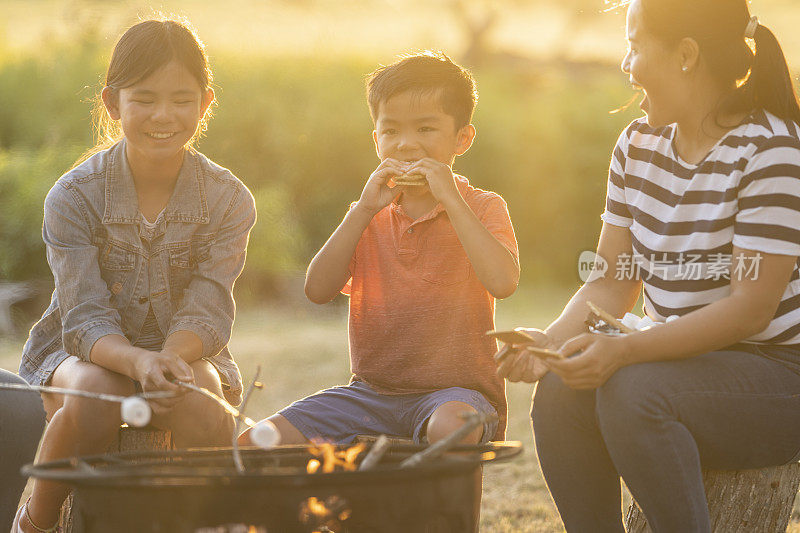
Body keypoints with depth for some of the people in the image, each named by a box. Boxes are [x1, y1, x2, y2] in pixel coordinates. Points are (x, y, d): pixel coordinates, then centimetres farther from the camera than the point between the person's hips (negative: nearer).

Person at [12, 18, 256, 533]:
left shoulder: (228, 199, -8)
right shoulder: (74, 195, -12)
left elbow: (206, 311, -16)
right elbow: (86, 316, -19)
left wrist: (170, 357, -40)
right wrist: (136, 360, -42)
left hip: (188, 351, 1)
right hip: (87, 351, -1)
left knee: (196, 395, -34)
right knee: (94, 395, -35)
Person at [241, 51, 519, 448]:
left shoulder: (482, 207, 2)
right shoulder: (368, 215, 13)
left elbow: (503, 282, -19)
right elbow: (318, 291, -2)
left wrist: (450, 200, -16)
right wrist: (364, 211, -9)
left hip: (455, 389, -4)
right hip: (371, 390, 4)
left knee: (450, 428, -41)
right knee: (254, 445, -15)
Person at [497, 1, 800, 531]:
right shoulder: (639, 144, 8)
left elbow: (750, 308, -23)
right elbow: (614, 283, 7)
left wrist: (623, 350, -32)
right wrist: (553, 340, -14)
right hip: (686, 360, 7)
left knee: (633, 391, -31)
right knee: (560, 393, -20)